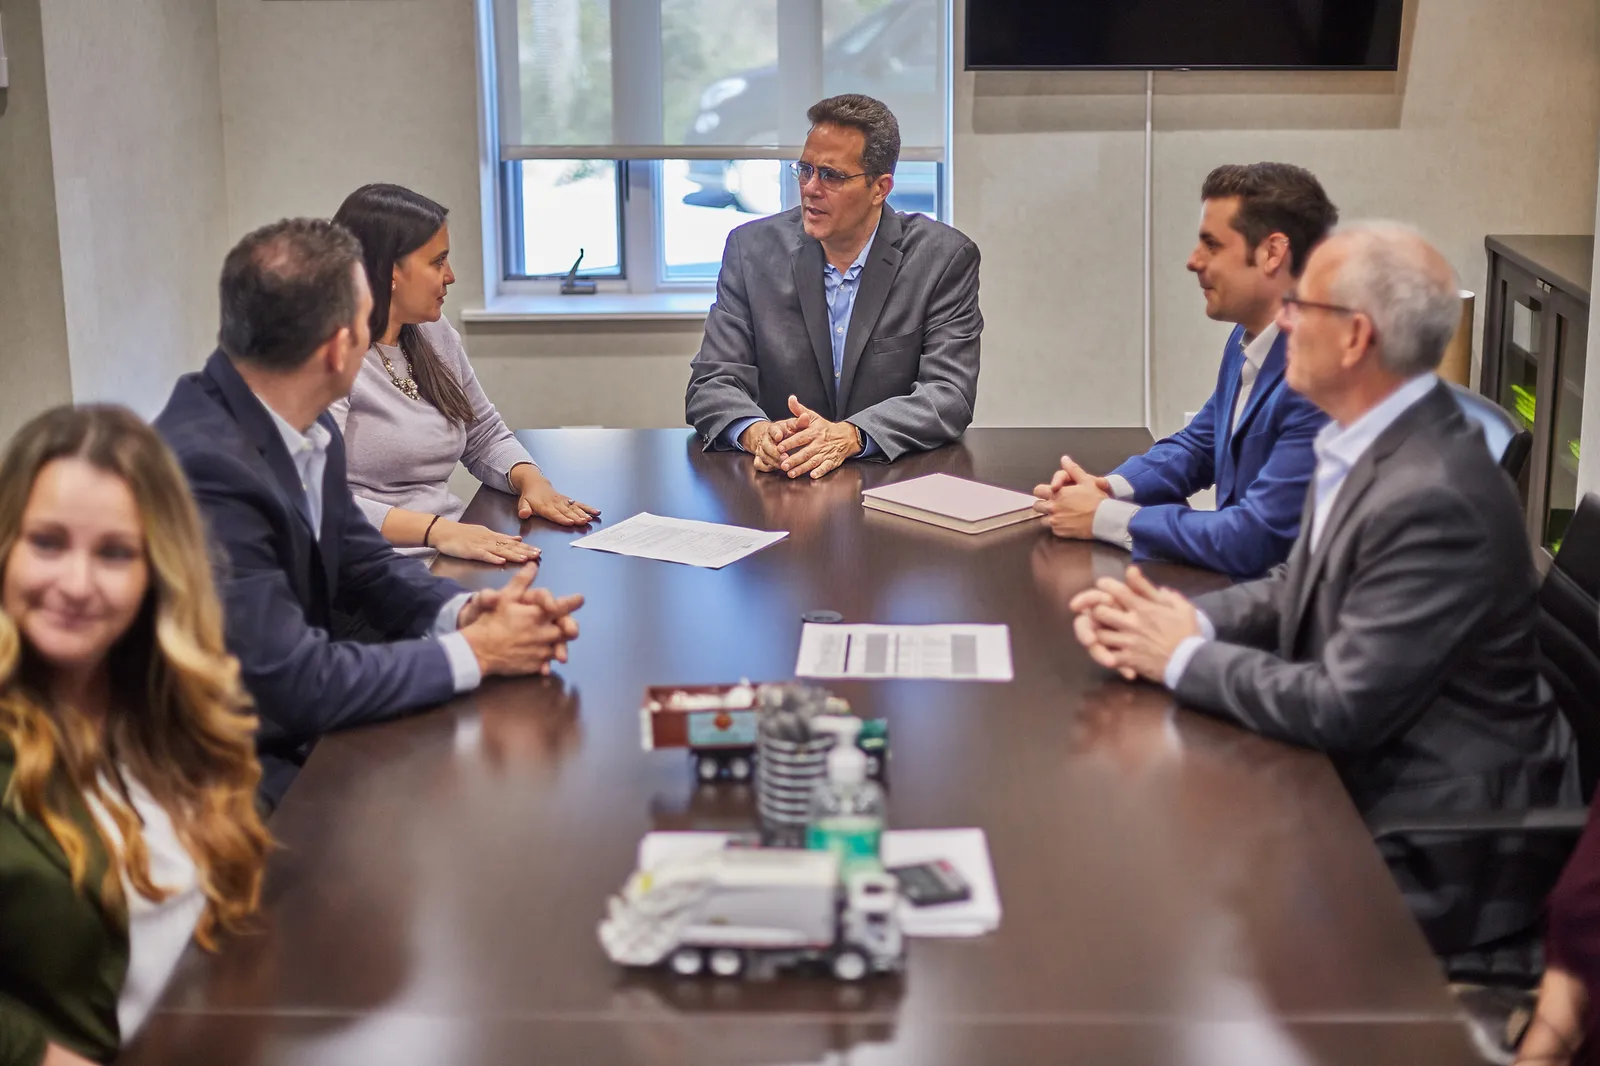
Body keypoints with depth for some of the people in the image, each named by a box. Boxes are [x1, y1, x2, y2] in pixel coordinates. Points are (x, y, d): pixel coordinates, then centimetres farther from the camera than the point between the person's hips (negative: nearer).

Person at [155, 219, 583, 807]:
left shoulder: (308, 429, -1)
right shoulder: (205, 467, -27)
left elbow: (365, 565, 12)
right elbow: (295, 685, -27)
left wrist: (464, 610, -8)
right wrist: (473, 651, -17)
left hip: (303, 733, 8)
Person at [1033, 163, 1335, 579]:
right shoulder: (1247, 340, 5)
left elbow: (1255, 538, -27)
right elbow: (1198, 445, 19)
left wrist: (1105, 517, -18)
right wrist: (1110, 487, -1)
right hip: (1228, 585, 8)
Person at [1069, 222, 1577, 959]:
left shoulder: (1433, 499, -27)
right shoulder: (1371, 443, 2)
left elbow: (1341, 709, -26)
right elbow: (1301, 591, 11)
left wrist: (1183, 657, -13)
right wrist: (1182, 618, -8)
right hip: (1366, 784, 8)